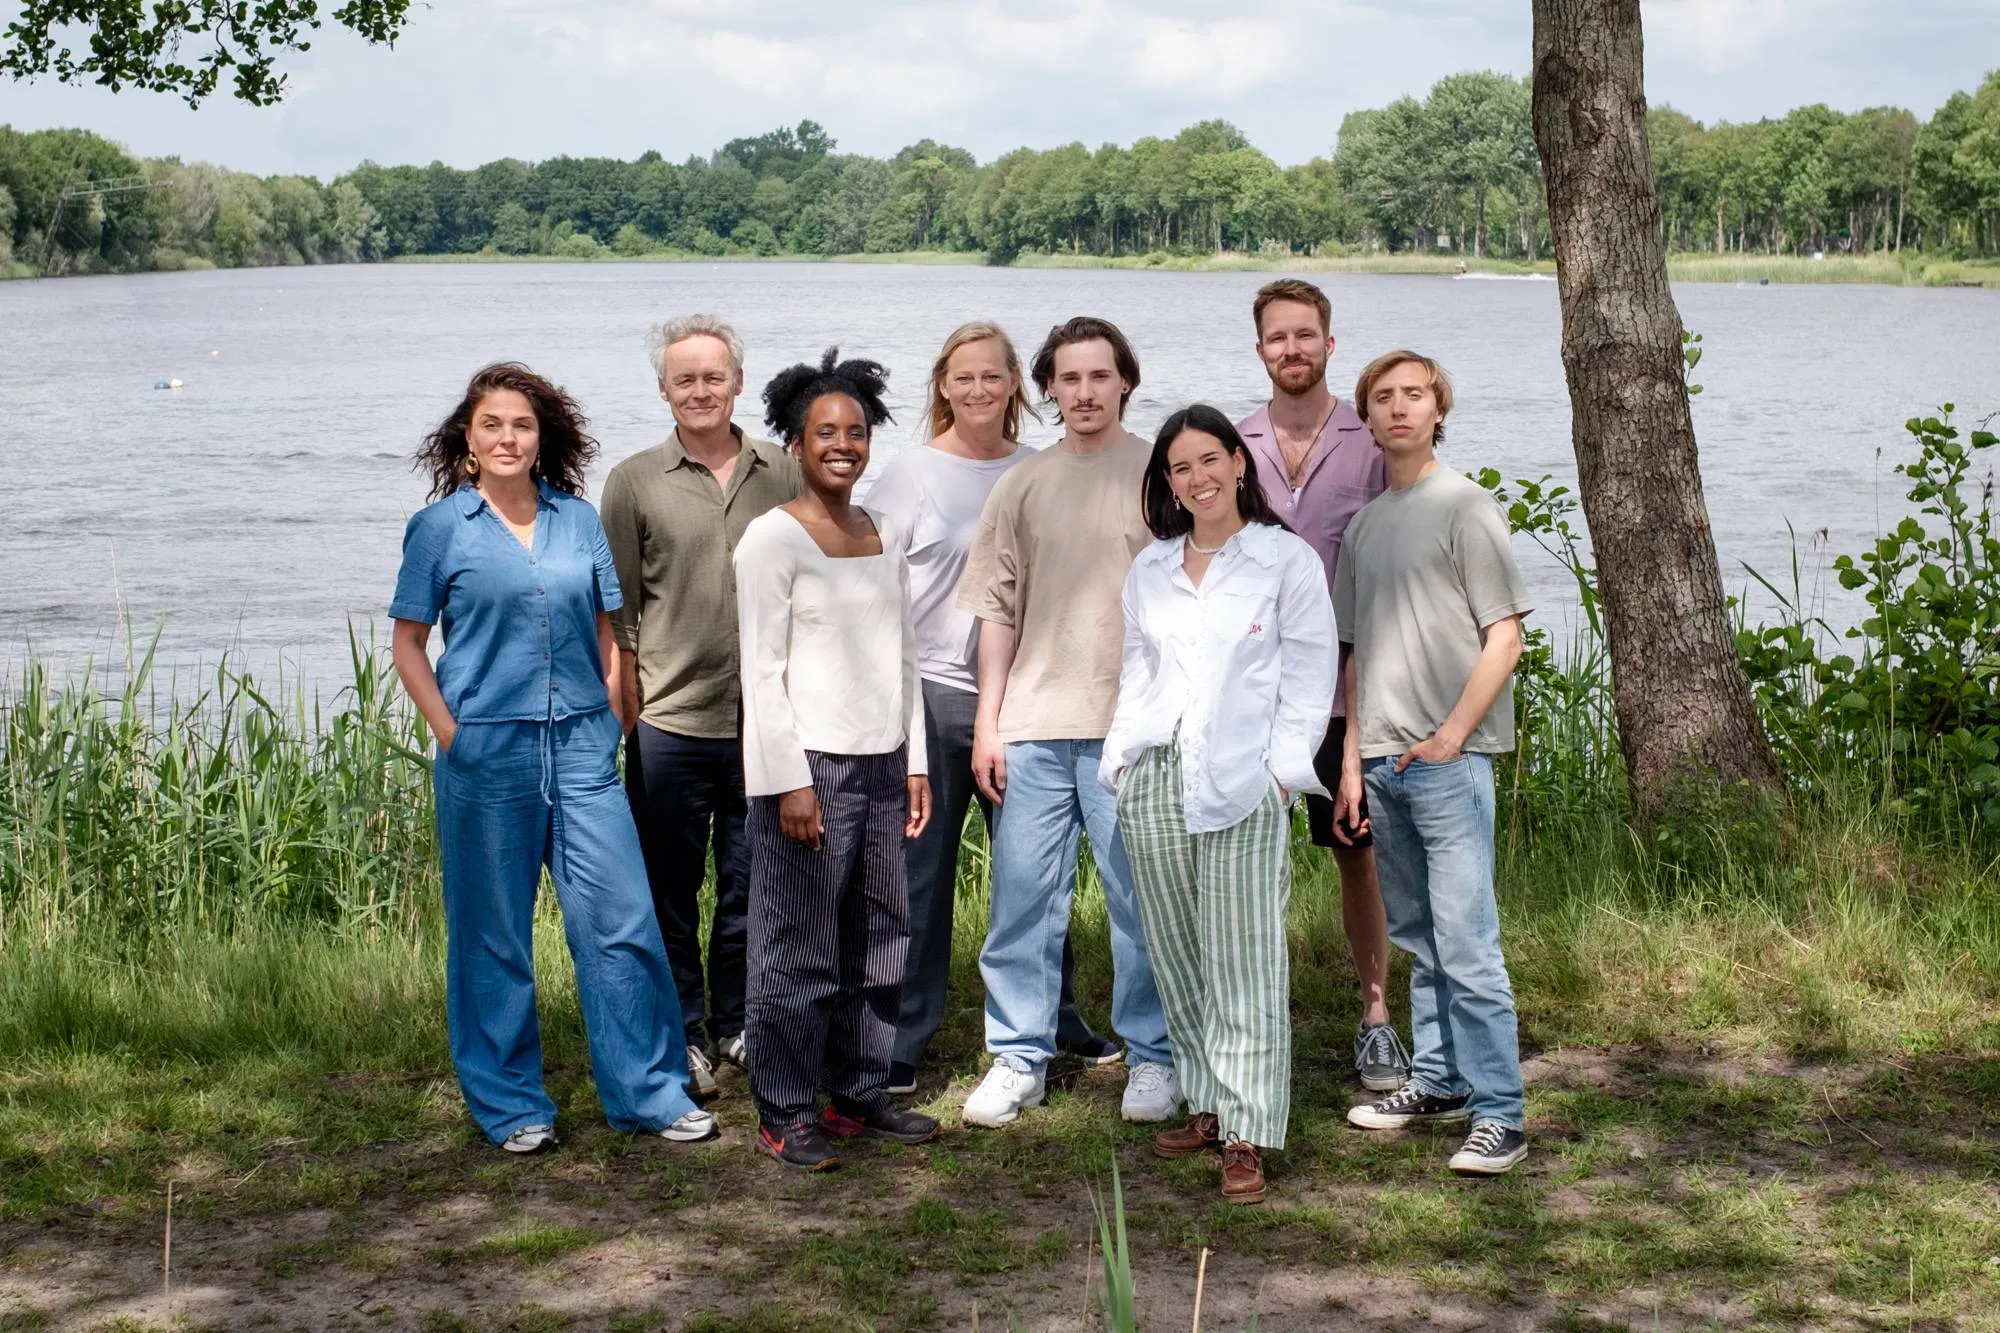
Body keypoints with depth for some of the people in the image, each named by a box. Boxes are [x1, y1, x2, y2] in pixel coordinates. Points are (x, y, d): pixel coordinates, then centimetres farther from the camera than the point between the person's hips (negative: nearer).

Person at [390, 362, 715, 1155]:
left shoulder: (579, 521, 8)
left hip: (581, 747, 2)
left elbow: (608, 630, 13)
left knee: (621, 920, -1)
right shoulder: (440, 527, 1)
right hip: (486, 754, -2)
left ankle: (651, 1092, 10)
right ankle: (510, 1106, 19)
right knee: (494, 937, 6)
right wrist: (450, 734, -6)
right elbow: (408, 644, 3)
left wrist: (611, 723, 5)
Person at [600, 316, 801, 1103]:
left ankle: (737, 1024, 26)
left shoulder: (784, 475, 5)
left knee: (751, 888, 11)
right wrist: (627, 715, -3)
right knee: (670, 895, 7)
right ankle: (681, 1038, 19)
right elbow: (616, 613, 2)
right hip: (671, 724, -2)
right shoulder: (635, 482, 1)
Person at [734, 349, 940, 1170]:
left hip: (881, 763, 7)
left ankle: (859, 1095, 21)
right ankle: (783, 1115, 7)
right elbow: (762, 669, -10)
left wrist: (915, 761, 13)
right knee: (799, 949, -3)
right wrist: (790, 781, -14)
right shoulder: (773, 538, -7)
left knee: (878, 939, 10)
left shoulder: (883, 538, 13)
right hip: (811, 764, -6)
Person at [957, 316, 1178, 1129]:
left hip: (1135, 724, -3)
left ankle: (1153, 1055, 16)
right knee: (1022, 896, 5)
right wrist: (986, 723, 6)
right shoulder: (1022, 487, 10)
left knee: (1143, 897, 3)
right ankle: (1020, 1057, 16)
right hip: (1033, 724, 3)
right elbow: (997, 610, 11)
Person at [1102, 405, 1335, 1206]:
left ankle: (1247, 1136, -3)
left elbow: (1309, 675, -1)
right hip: (1152, 780, 5)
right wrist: (1120, 759, 8)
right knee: (1176, 957, 8)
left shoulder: (1288, 561, 1)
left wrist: (1282, 770, -9)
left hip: (1240, 783, -5)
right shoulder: (1149, 570, 15)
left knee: (1242, 965, -6)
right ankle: (1208, 1106, 19)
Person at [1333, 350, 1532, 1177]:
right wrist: (1353, 758, 12)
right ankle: (1439, 1080, 25)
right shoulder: (1364, 525, 15)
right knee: (1416, 937, 14)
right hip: (1381, 761, 7)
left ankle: (1498, 1115, -9)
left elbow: (1505, 637, -8)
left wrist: (1452, 735, -14)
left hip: (1450, 758, -7)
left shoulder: (1466, 509, -4)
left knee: (1465, 940, -11)